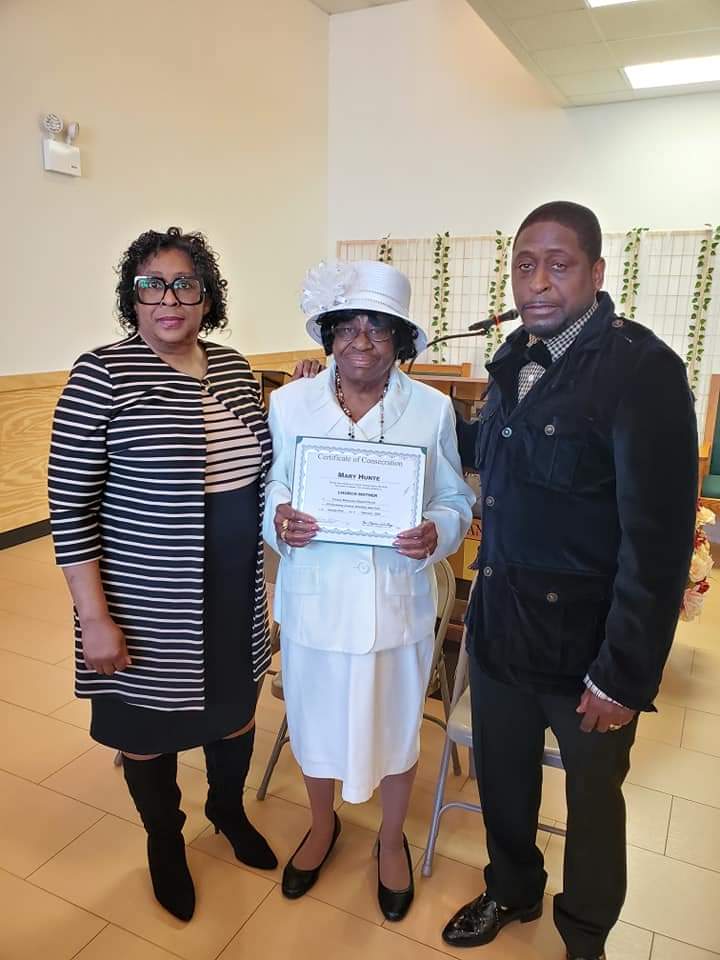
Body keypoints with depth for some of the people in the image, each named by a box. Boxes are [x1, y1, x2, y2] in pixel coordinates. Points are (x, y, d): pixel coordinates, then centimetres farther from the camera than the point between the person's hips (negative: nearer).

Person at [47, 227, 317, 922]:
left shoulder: (234, 367, 2)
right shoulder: (102, 374, -15)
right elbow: (70, 505, -15)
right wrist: (95, 618, -15)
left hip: (235, 594, 6)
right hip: (148, 605, -5)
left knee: (235, 708, 24)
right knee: (150, 731, 18)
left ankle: (229, 810, 55)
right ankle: (165, 843, 48)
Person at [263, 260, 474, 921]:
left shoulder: (432, 408, -7)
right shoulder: (290, 403, -4)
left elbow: (457, 500, 0)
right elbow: (271, 489, 4)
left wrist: (437, 533, -21)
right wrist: (279, 520, -18)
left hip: (398, 602, -1)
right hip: (314, 598, 1)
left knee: (395, 729, 19)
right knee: (315, 723, 21)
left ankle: (392, 841, 50)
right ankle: (323, 826, 54)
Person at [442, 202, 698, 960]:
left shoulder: (643, 370, -19)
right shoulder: (517, 355, 3)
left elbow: (658, 540, -20)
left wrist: (624, 675, -17)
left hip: (586, 644, -5)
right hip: (498, 626, 6)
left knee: (592, 799, 20)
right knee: (502, 777, 23)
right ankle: (511, 892, 52)